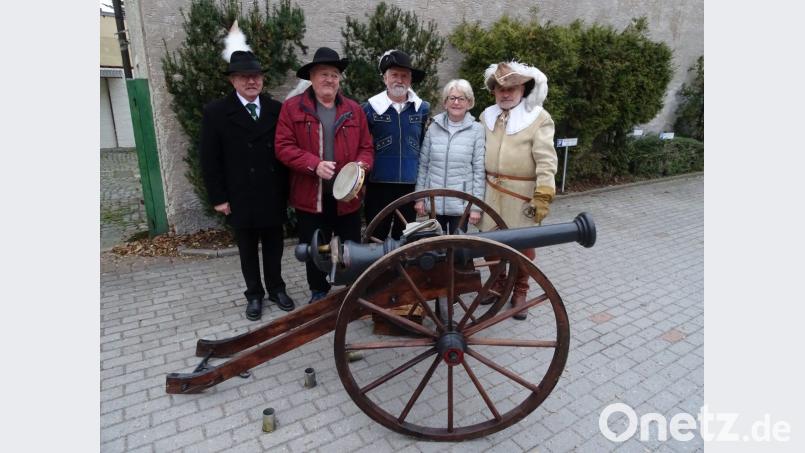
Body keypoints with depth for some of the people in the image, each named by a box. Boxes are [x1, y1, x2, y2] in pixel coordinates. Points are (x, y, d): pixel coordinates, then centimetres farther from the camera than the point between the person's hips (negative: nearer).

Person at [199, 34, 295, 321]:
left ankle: (276, 289, 31)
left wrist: (288, 189, -2)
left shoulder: (277, 110, 2)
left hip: (273, 197, 2)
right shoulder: (216, 113, -3)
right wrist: (218, 197, -7)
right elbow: (210, 160, -3)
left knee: (274, 246, 14)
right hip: (240, 199, -1)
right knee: (248, 250, 12)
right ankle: (254, 294, 28)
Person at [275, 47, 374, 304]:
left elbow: (366, 147, 9)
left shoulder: (353, 109, 7)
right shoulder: (293, 107, -2)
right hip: (310, 195, -1)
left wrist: (361, 166, -13)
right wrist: (314, 164, -20)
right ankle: (319, 293, 33)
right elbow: (284, 147, -7)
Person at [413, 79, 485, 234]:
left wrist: (476, 206, -6)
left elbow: (479, 170, -5)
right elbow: (423, 164, 6)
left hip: (461, 204, -2)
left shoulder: (476, 130, -5)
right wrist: (419, 197, 4)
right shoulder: (434, 127, 1)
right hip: (434, 202, 2)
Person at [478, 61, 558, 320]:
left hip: (522, 193, -4)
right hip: (491, 190, 4)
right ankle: (497, 283, 31)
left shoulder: (538, 118, -5)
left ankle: (520, 292, 23)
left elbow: (546, 160, -11)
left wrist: (543, 195, -17)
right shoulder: (487, 116, 10)